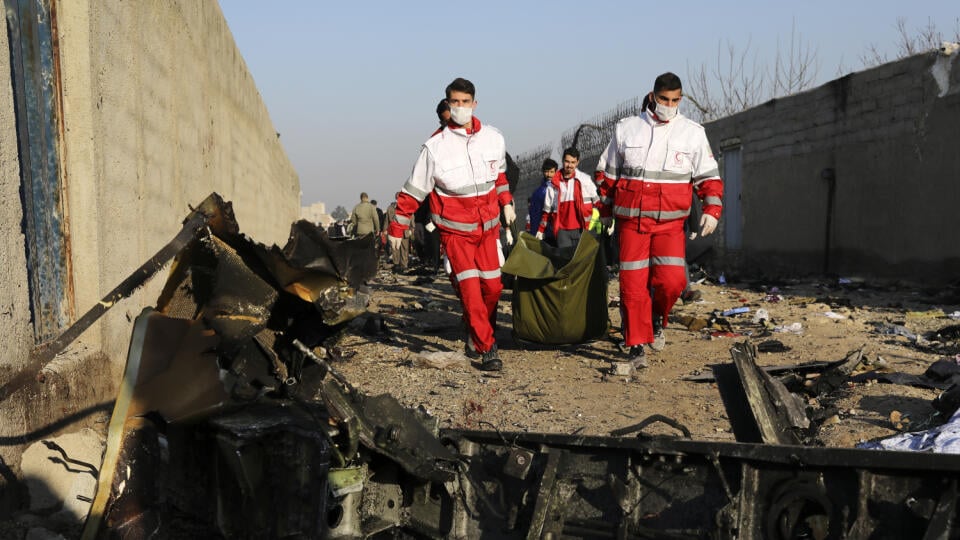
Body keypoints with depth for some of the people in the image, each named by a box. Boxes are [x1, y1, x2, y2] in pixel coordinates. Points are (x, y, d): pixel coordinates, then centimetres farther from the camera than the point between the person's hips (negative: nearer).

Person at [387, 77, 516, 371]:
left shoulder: (494, 138, 0)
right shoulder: (435, 146, -12)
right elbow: (413, 191, -6)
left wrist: (506, 203, 24)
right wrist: (397, 229, -3)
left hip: (488, 225, 4)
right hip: (454, 229, -4)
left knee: (493, 285, 6)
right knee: (469, 288, -10)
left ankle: (479, 330, 32)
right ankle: (487, 349, -2)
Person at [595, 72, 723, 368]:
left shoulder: (693, 132, 6)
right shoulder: (626, 129, 7)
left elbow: (709, 177, 8)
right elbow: (608, 174, 14)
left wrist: (711, 210, -5)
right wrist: (604, 211, 15)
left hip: (670, 223, 0)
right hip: (631, 221, 0)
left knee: (671, 280, -12)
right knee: (632, 284, -2)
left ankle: (657, 318, 20)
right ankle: (636, 346, 10)